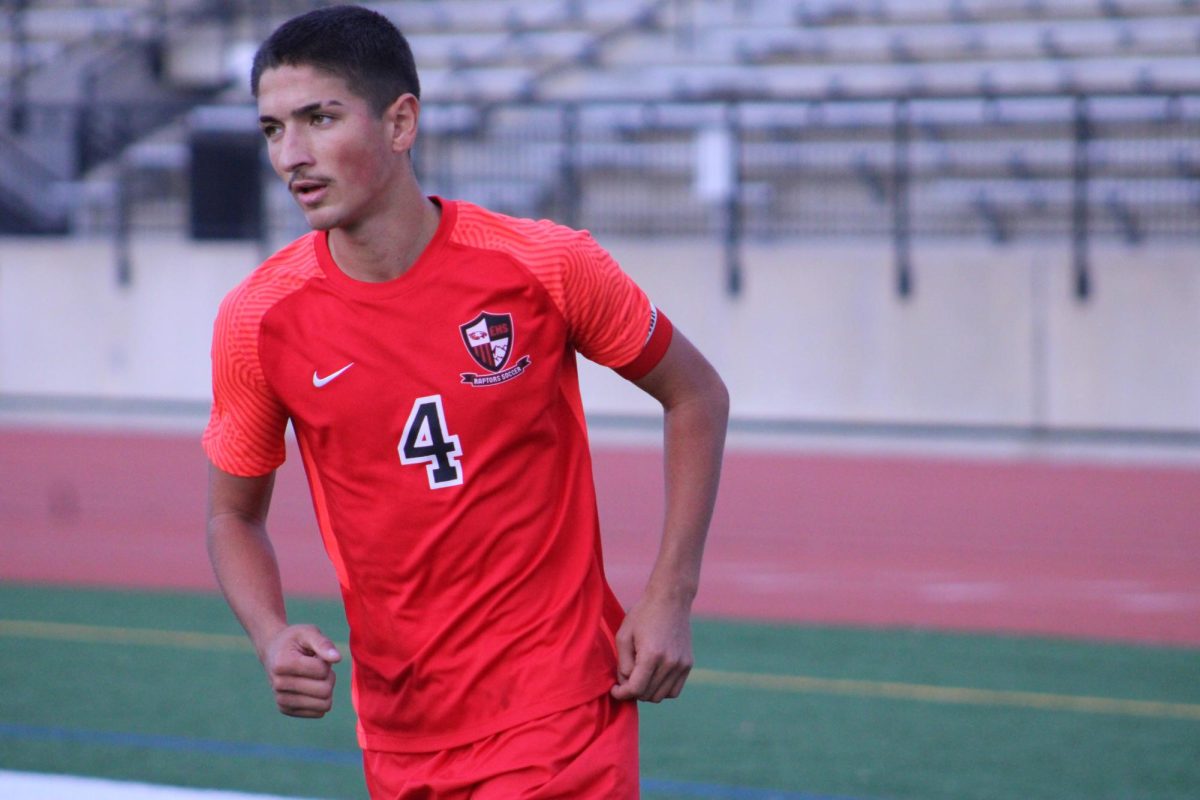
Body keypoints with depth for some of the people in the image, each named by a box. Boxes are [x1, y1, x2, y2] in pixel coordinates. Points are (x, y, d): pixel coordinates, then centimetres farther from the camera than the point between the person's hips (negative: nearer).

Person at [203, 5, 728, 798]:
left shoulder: (544, 266, -9)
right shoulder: (259, 319, -4)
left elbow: (696, 395, 6)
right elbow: (235, 513, 11)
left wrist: (668, 599, -2)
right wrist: (272, 636, -10)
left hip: (559, 711, -3)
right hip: (399, 732, 3)